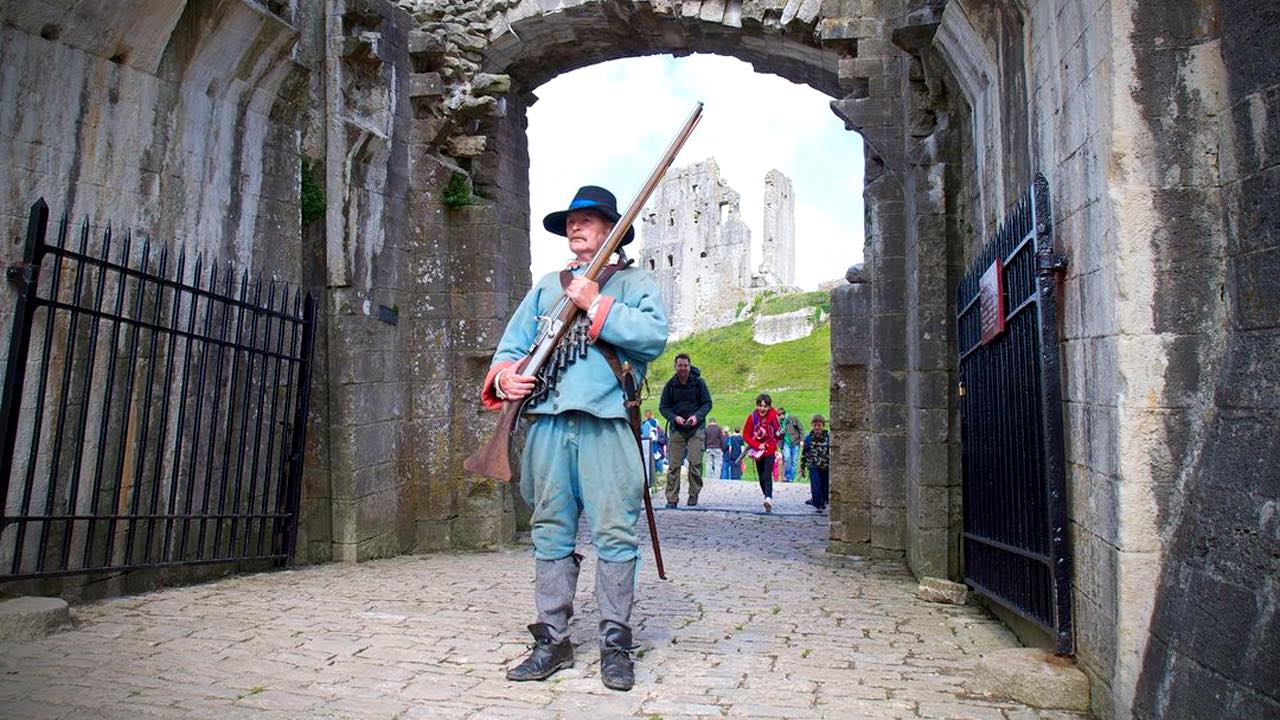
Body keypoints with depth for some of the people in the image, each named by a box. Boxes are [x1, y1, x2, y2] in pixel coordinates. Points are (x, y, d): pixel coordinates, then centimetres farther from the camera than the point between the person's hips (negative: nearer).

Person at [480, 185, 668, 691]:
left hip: (606, 421, -4)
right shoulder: (546, 286, 24)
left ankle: (615, 642, 6)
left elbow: (654, 336, -8)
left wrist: (596, 304, -11)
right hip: (547, 419, 4)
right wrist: (504, 375, -3)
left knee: (614, 532, -4)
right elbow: (513, 342, 18)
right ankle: (552, 639, 15)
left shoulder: (633, 282, 11)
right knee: (551, 532, 6)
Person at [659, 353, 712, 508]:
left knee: (695, 463, -8)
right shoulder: (670, 385, 1)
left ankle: (694, 494, 9)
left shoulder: (698, 382, -2)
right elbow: (662, 407, 5)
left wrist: (697, 416, -14)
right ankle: (672, 498, 3)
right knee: (673, 465, -2)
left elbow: (707, 403, 3)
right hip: (676, 428, 1)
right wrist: (674, 417, -13)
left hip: (696, 428, -1)